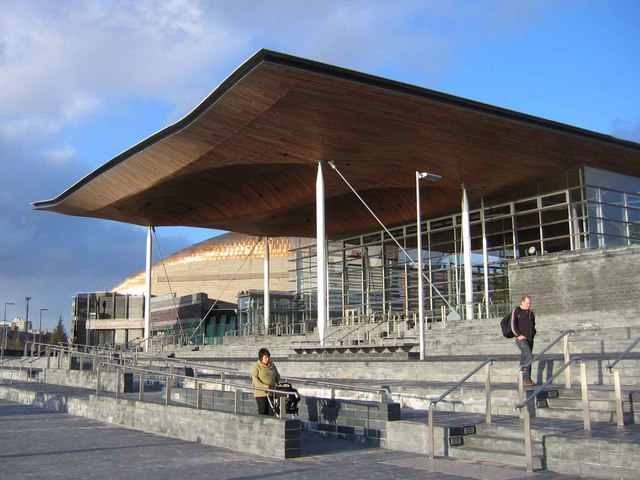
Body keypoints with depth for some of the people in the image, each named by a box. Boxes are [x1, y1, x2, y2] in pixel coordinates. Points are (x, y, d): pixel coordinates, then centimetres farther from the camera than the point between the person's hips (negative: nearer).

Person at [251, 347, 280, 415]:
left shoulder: (272, 365, 13)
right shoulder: (256, 366, -5)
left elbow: (277, 376, 19)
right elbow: (255, 379, -15)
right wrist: (263, 385, -29)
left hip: (271, 393, 5)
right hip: (261, 393, -5)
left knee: (271, 411, 2)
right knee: (263, 412, -3)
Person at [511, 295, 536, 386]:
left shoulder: (531, 312, 17)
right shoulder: (517, 310, -3)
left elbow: (533, 325, 28)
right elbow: (513, 324, -11)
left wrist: (533, 334, 14)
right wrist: (519, 335, -15)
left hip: (530, 339, 7)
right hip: (521, 339, -7)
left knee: (524, 359, 8)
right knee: (529, 357, -18)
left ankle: (522, 379, 11)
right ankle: (526, 379, -17)